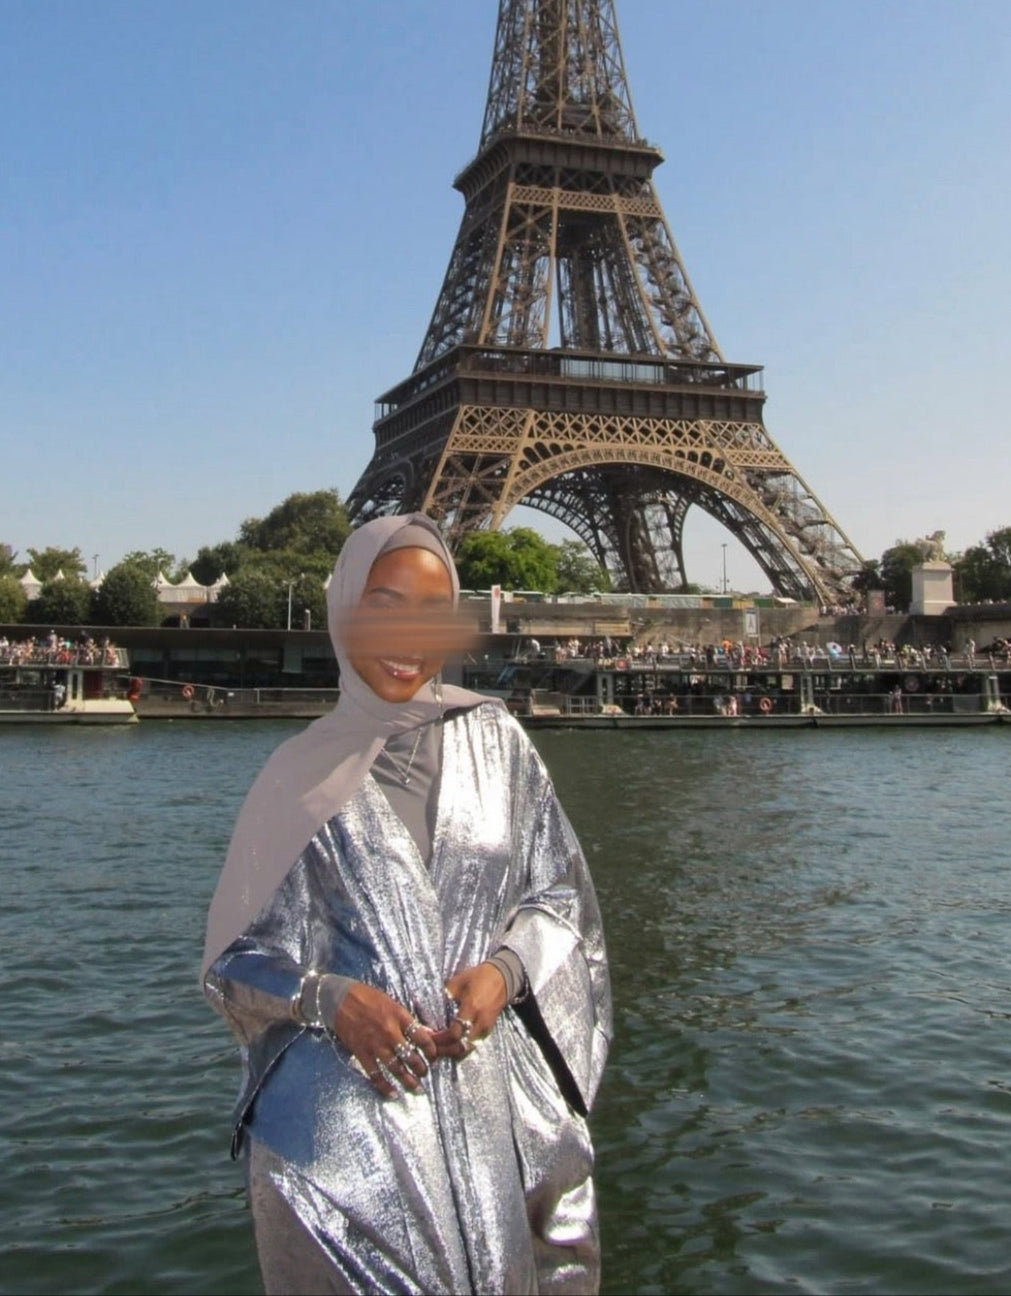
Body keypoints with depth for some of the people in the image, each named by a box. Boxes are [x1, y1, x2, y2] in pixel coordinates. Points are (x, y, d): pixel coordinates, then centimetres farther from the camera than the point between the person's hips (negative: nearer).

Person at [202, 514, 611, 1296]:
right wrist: (327, 996, -14)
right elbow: (236, 956, 4)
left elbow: (561, 895, 9)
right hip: (344, 1118, -1)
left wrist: (504, 970, -10)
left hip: (499, 1104, 2)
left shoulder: (494, 741, 5)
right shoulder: (305, 775, 1)